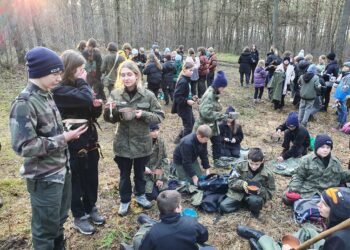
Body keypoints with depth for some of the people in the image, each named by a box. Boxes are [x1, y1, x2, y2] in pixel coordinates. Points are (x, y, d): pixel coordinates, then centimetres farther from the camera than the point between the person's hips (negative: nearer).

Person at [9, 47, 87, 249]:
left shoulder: (47, 95, 4)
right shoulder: (24, 104, -21)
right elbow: (24, 146, -26)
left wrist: (66, 129, 0)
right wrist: (64, 138, -22)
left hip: (62, 169, 8)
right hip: (44, 177, -8)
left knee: (60, 219, 26)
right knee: (46, 226, 12)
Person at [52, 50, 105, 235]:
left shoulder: (77, 85, 8)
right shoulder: (59, 90, -17)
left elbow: (93, 113, 12)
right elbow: (86, 99, -33)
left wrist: (98, 106, -10)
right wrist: (82, 81, -16)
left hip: (90, 139, 7)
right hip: (74, 143, -7)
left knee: (92, 177, 18)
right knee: (77, 180, 8)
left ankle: (91, 208, 38)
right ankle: (79, 217, 27)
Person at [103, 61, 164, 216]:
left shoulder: (148, 95, -12)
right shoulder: (115, 94, -7)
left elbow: (160, 116, -8)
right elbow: (110, 119, 0)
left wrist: (144, 114, -24)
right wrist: (109, 110, -22)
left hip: (142, 142, 0)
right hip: (123, 142, 1)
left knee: (140, 172, 20)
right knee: (124, 174, 16)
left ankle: (140, 195, 44)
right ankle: (125, 200, 37)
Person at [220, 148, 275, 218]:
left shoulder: (267, 174, -9)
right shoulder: (241, 166, -8)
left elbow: (270, 192, -2)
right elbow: (231, 181, -6)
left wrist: (261, 191, -24)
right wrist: (242, 184, -26)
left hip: (256, 195, -1)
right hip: (239, 193, 2)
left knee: (254, 201, -39)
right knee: (223, 206, -20)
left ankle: (255, 211, -3)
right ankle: (244, 203, 4)